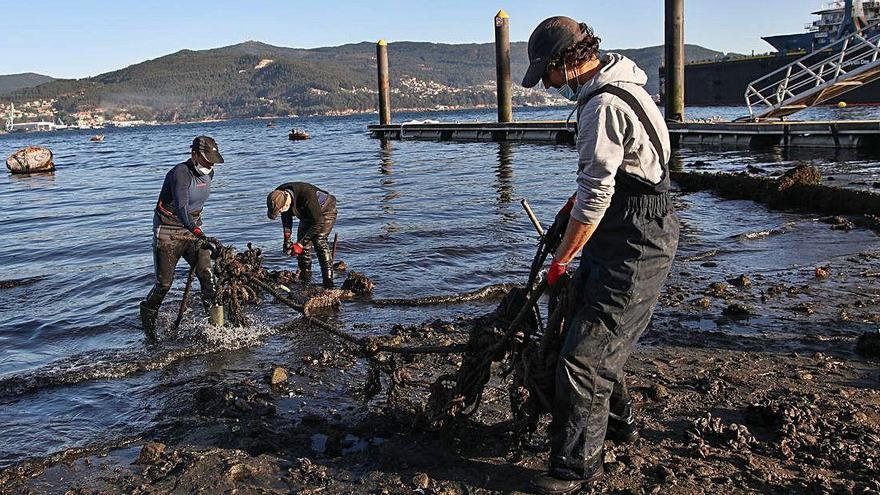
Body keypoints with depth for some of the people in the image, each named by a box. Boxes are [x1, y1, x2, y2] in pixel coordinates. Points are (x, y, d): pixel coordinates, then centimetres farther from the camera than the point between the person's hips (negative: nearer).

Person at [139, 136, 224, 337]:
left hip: (192, 229, 6)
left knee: (207, 275, -11)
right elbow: (181, 208, -35)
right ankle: (148, 316, 26)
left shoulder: (208, 173, 2)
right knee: (164, 282, 0)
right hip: (168, 232, -6)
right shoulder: (180, 173, -22)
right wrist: (201, 235, -46)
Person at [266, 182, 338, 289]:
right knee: (304, 247, -4)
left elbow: (318, 223, -35)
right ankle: (304, 280, 10)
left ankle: (328, 282, -25)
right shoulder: (279, 195, -22)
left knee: (319, 242, -24)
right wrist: (287, 239, -14)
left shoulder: (307, 197, -43)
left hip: (325, 212, -7)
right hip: (307, 215, 7)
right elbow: (286, 217, -3)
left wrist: (300, 244, -33)